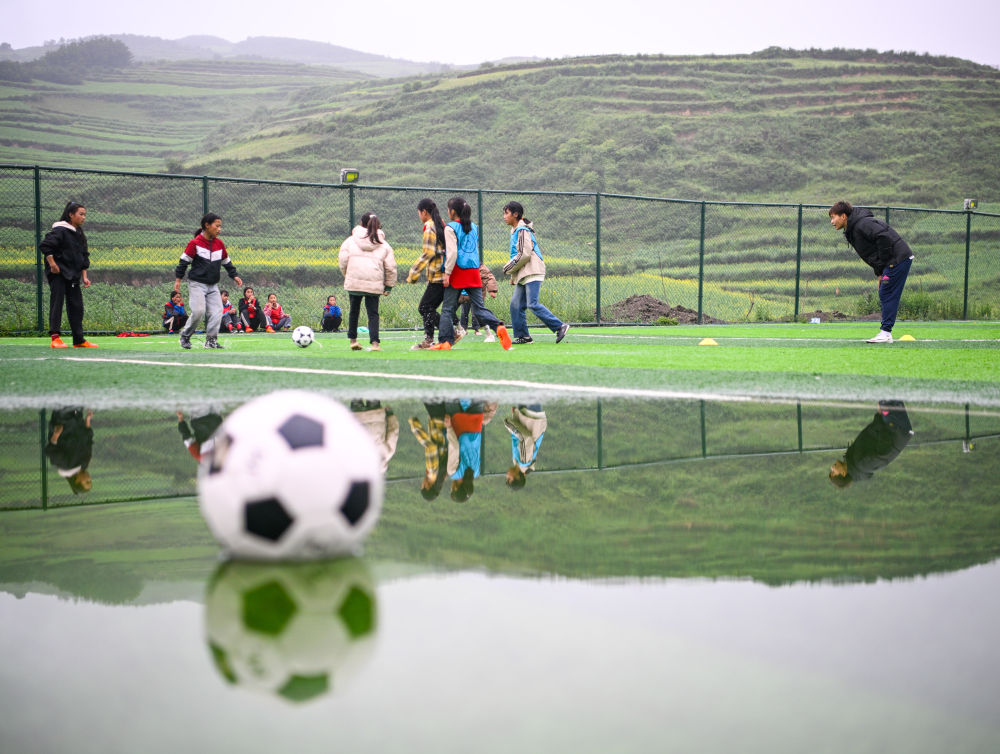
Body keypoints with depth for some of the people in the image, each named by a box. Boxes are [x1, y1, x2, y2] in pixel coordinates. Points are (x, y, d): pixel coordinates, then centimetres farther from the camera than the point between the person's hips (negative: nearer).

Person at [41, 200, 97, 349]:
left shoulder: (80, 235, 16)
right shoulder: (60, 230, -9)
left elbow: (84, 257, 20)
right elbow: (44, 246, -17)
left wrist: (84, 276, 14)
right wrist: (53, 265, -18)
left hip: (73, 276, 8)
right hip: (58, 275, -8)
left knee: (77, 306, 8)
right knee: (57, 303, -10)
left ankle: (79, 340, 13)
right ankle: (55, 338, -11)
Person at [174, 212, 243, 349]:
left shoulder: (219, 244, 7)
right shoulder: (195, 243, -10)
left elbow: (227, 262, 19)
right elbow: (184, 261, -6)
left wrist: (234, 275, 10)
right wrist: (178, 279, -8)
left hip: (213, 285, 6)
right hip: (197, 284, -6)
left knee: (217, 311, -5)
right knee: (198, 311, -17)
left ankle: (211, 340, 4)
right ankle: (185, 336, 4)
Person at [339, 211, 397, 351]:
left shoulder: (350, 241, 6)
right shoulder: (384, 245, 8)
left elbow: (343, 262, 2)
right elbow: (390, 268, 6)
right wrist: (389, 286, 14)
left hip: (353, 282, 0)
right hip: (374, 285, 0)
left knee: (354, 311, 18)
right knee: (373, 313, 2)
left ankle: (353, 340, 23)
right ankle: (374, 342, -13)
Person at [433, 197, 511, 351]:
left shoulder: (450, 228, -6)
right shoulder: (474, 227, 14)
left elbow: (452, 252, -15)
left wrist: (447, 273, -14)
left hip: (457, 272, -5)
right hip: (474, 271, 5)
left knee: (448, 308, 4)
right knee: (479, 307, 3)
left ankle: (444, 341, 2)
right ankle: (499, 328, -20)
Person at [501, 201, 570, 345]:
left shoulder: (523, 230, -10)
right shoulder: (515, 231, 21)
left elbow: (525, 254, -18)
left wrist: (508, 268, -8)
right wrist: (513, 276, 19)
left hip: (532, 272, -10)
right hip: (522, 276, 10)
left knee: (533, 304, -17)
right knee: (516, 304, 3)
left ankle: (560, 326, -13)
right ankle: (523, 336, 6)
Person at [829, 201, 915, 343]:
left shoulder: (862, 224, -15)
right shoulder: (851, 231, 17)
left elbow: (883, 237, -26)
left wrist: (881, 269, -19)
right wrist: (879, 273, 10)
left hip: (898, 259, -10)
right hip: (899, 260, 10)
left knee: (887, 294, -10)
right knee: (884, 295, 8)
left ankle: (886, 333, -10)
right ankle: (886, 333, 9)